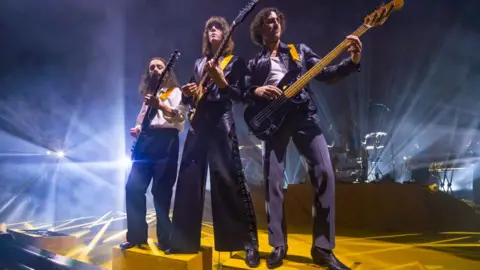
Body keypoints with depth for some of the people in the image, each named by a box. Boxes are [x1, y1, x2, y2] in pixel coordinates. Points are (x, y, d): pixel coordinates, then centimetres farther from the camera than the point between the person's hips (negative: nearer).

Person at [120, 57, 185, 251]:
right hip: (146, 141, 6)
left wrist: (159, 105, -24)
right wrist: (137, 129, 6)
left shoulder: (174, 91, 7)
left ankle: (165, 239, 3)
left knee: (161, 190, -8)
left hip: (165, 141, -6)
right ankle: (137, 235, 8)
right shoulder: (148, 94, 25)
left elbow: (180, 116, -10)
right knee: (133, 187, -2)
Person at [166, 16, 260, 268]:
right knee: (188, 181, 3)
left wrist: (220, 80, -21)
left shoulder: (236, 62, 7)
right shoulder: (199, 63, 20)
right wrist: (187, 93, -3)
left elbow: (240, 95, -5)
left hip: (221, 123, -5)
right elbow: (189, 98, 20)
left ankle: (249, 243, -3)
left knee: (229, 180, -11)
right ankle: (183, 240, 14)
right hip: (197, 124, 6)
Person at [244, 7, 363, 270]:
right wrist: (257, 91, -13)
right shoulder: (254, 63, 18)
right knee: (273, 181, -3)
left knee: (324, 173, -13)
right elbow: (244, 92, 9)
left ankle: (322, 247, -2)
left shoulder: (299, 50, 18)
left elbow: (326, 74, 10)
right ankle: (278, 245, 11)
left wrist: (353, 61, -6)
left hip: (303, 115, 0)